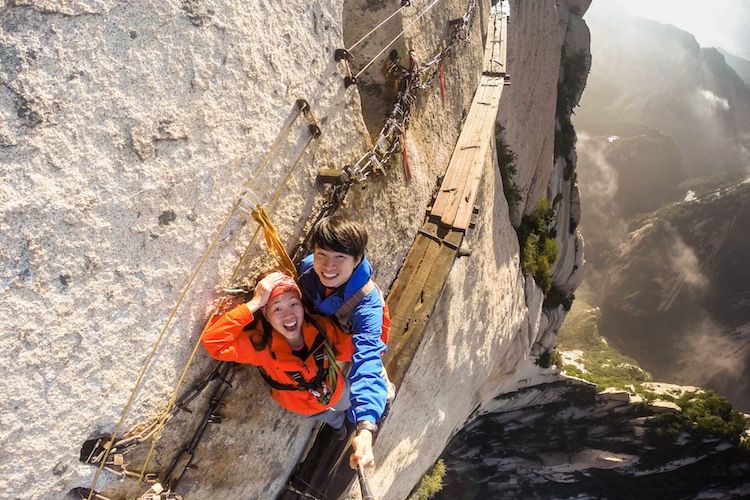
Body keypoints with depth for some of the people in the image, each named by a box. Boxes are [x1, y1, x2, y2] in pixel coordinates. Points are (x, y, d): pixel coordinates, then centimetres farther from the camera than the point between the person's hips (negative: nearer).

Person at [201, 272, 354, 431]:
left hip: (337, 391, 1)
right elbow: (212, 341, -52)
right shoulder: (260, 345, -39)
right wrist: (255, 303, -54)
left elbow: (349, 350, -19)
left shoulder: (323, 326, -35)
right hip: (306, 408, -1)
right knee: (334, 418, 34)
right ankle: (337, 424, 72)